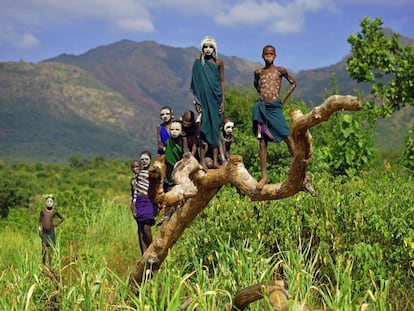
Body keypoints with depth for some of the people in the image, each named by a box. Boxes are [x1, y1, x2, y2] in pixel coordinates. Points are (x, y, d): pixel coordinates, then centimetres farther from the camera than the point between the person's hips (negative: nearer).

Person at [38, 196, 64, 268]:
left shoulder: (54, 212, 2)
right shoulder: (43, 211, 2)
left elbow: (62, 218, 17)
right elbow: (39, 221, 8)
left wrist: (57, 224, 4)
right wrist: (39, 230, -2)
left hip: (51, 232, 0)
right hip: (44, 232, 0)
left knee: (50, 250, 1)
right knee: (44, 249, -11)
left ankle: (50, 266, 8)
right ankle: (43, 264, 1)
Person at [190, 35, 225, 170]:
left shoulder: (219, 62, 5)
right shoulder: (198, 62, 1)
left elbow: (222, 82, 6)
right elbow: (195, 83, 2)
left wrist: (223, 101, 1)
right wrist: (196, 101, -4)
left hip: (215, 99, 1)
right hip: (203, 98, -1)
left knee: (215, 128, 3)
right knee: (204, 128, -3)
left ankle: (215, 160, 5)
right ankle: (202, 161, -2)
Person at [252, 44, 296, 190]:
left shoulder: (280, 70, 2)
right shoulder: (258, 72, 10)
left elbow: (293, 83, 14)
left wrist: (284, 99, 6)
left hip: (275, 108, -2)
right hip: (261, 107, 2)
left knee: (287, 137, -8)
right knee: (262, 142, 1)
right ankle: (264, 176, 2)